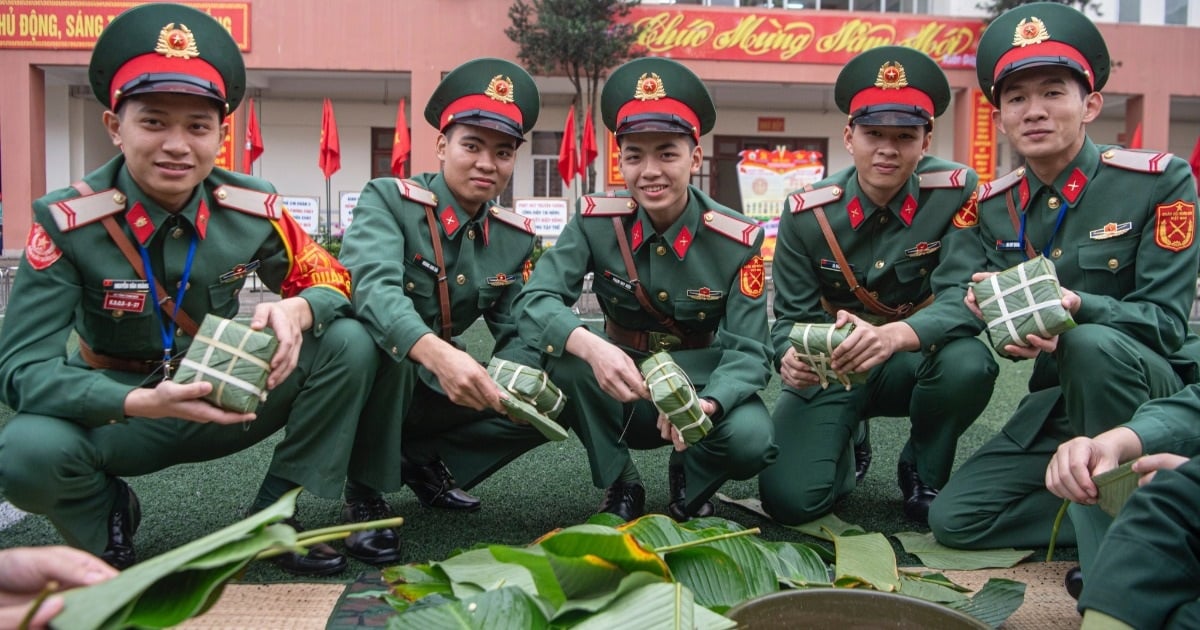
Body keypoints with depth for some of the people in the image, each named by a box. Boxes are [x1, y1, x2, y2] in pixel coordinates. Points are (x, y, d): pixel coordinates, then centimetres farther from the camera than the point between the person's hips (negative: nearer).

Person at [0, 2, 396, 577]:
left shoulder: (253, 209, -11)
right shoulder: (66, 222, -18)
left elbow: (328, 278, -3)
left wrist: (297, 311, -30)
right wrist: (143, 403, -39)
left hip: (227, 402, 3)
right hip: (117, 416, -2)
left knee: (349, 344, -19)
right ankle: (108, 512, 3)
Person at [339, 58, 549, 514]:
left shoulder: (516, 237, 2)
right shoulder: (388, 199, -15)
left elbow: (518, 334, 3)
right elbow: (373, 287, -34)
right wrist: (438, 353, -52)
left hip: (437, 391, 6)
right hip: (366, 374, -5)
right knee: (376, 338, -36)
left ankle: (423, 460, 9)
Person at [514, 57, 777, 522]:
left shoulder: (739, 240, -15)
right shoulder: (597, 221, -13)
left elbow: (748, 352, -19)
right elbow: (534, 302, -23)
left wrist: (704, 405, -42)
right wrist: (591, 347, -45)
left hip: (703, 387, 0)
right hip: (622, 389, 1)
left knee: (751, 442, -32)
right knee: (563, 355, -30)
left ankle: (691, 484, 6)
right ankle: (620, 487, -7)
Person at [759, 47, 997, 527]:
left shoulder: (956, 192, -15)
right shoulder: (807, 213, -12)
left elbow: (962, 298, -25)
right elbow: (792, 317, -7)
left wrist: (894, 336, -47)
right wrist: (791, 356, -33)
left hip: (914, 363, 0)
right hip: (832, 369, 0)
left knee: (969, 363, -35)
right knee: (791, 499, -19)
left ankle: (924, 473, -2)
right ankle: (845, 451, 19)